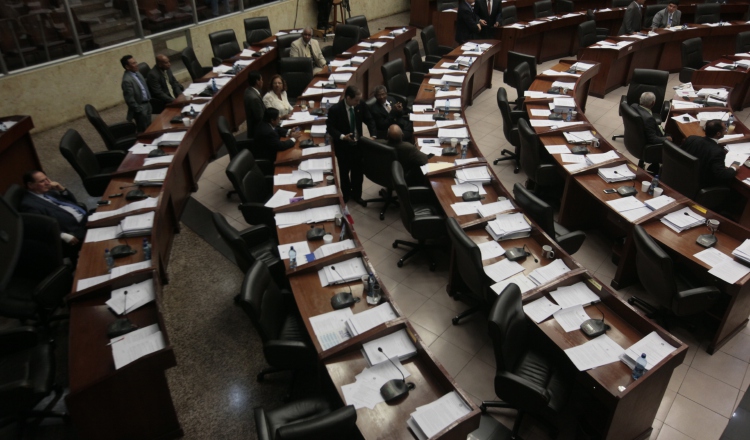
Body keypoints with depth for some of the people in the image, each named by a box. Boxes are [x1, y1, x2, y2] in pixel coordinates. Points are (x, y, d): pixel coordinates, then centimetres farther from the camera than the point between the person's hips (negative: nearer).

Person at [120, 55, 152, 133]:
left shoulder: (136, 72, 2)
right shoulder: (127, 80, -24)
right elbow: (129, 99, -22)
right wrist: (138, 110, -17)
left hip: (147, 103, 9)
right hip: (140, 107, -9)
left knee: (149, 127, 21)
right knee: (143, 130, 4)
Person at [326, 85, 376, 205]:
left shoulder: (361, 105, -10)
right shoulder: (335, 109, -22)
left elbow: (369, 120, -2)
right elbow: (330, 127, -15)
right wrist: (342, 136, -31)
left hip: (358, 144, 3)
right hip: (343, 146, -3)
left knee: (358, 171, 14)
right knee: (344, 172, 15)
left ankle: (356, 195, 35)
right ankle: (346, 195, 37)